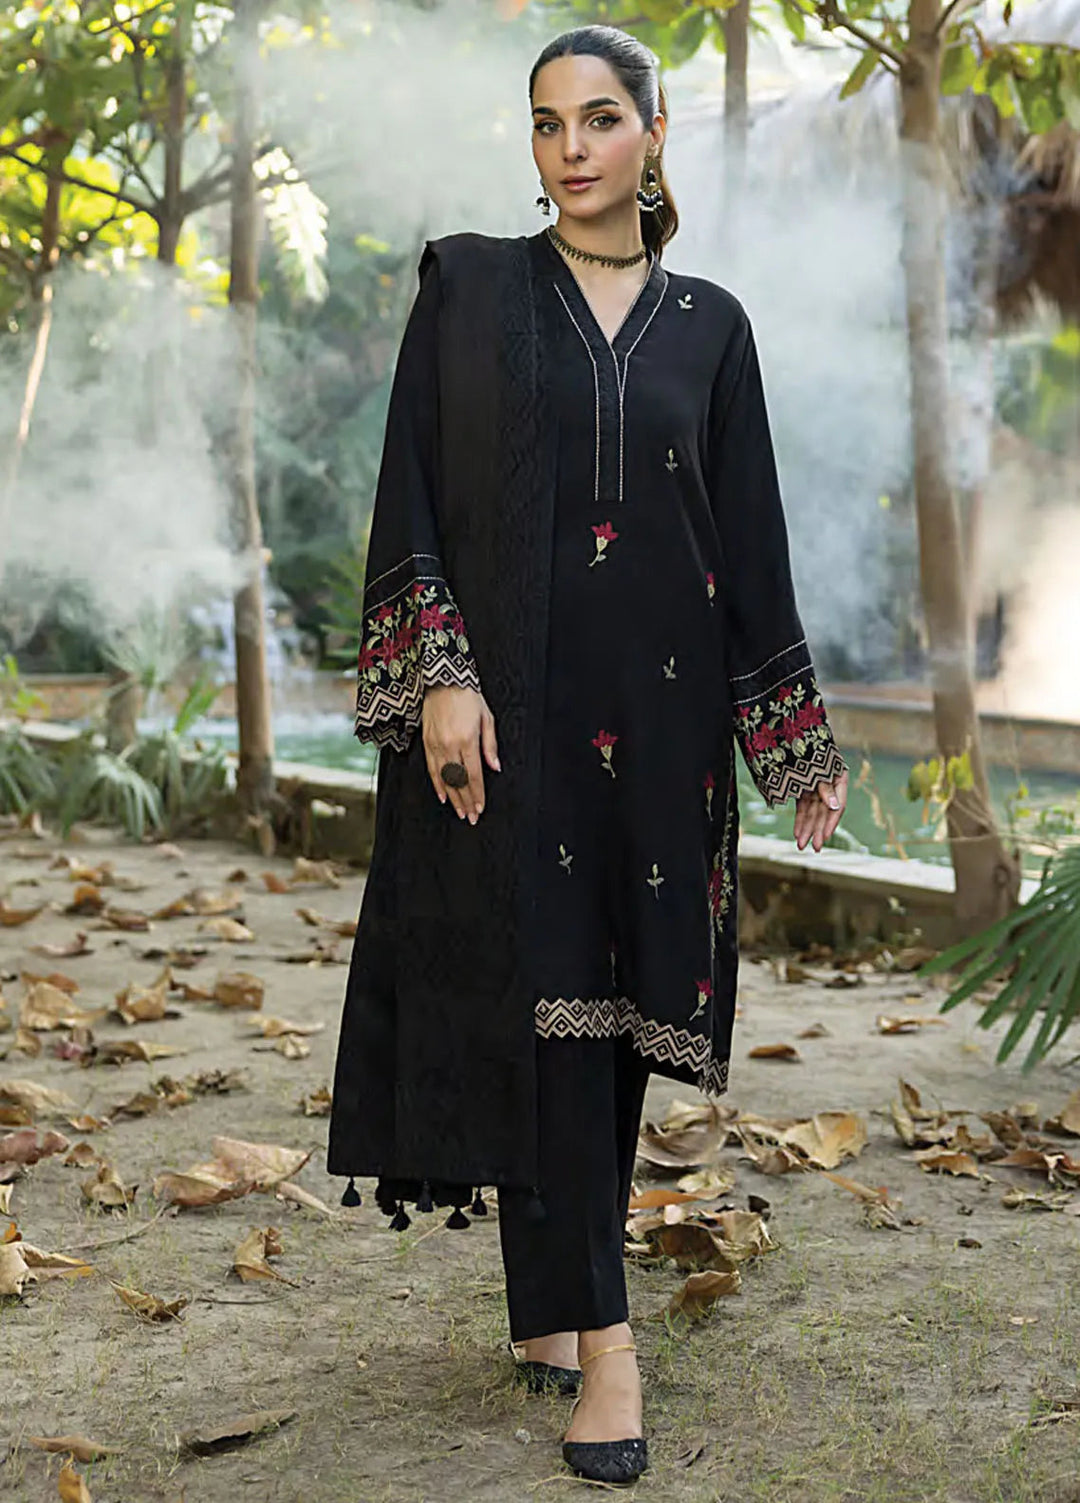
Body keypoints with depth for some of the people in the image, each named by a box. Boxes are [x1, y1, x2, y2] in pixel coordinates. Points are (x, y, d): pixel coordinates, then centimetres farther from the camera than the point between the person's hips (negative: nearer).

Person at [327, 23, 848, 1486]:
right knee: (543, 999, -7)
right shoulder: (469, 285, 3)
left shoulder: (708, 323, 9)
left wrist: (799, 736, 6)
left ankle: (547, 1295, 24)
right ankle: (595, 1327, -1)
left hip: (657, 708, 3)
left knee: (622, 1000, 8)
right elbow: (410, 491, -2)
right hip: (509, 695, -3)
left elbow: (750, 537, 9)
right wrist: (439, 676, -14)